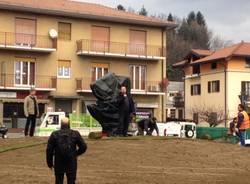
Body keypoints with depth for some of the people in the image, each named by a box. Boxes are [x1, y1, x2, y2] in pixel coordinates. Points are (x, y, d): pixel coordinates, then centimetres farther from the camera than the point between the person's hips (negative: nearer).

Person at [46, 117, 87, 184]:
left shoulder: (54, 135, -3)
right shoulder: (75, 134, -3)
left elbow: (49, 150, -2)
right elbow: (83, 147, 0)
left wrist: (50, 162, 8)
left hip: (59, 163, 0)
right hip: (71, 163, 0)